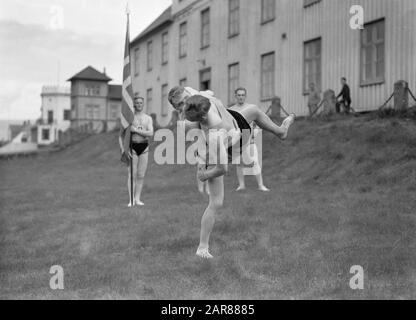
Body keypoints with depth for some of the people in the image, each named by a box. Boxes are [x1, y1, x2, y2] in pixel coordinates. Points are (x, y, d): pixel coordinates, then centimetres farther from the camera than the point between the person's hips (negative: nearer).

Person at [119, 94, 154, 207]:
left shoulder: (148, 118, 7)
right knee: (132, 175, -5)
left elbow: (151, 134, -8)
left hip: (144, 147, 2)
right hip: (132, 147, -2)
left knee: (141, 175, 3)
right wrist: (123, 148, -11)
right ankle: (131, 200, -1)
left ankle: (138, 199, 10)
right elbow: (121, 135, 2)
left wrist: (136, 130, -16)